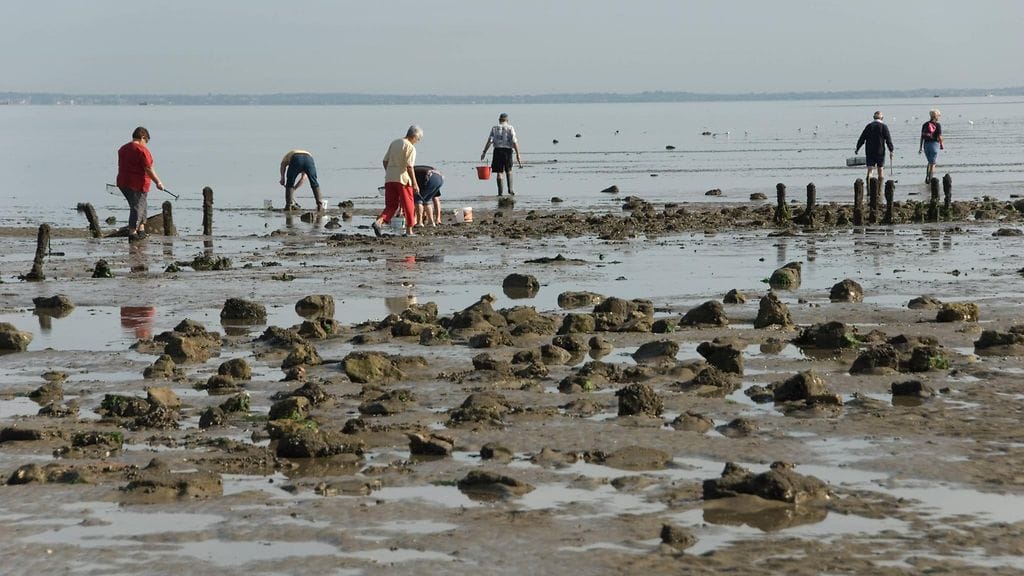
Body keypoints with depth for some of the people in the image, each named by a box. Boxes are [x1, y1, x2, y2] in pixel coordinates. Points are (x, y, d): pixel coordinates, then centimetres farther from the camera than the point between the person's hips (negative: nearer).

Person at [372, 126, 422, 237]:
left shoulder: (394, 143, 12)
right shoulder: (410, 148, -10)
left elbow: (385, 161, 14)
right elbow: (409, 166, -17)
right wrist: (415, 183, -15)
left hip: (389, 179, 6)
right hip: (403, 179, -6)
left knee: (391, 206, 8)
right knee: (408, 206, 8)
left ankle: (378, 222, -15)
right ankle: (409, 231, 14)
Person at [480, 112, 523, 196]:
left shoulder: (494, 128, 6)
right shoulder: (510, 128, 3)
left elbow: (489, 141, -4)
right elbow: (514, 142, -6)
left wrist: (484, 152, -5)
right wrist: (518, 154, -6)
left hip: (497, 150, 0)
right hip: (507, 151, 0)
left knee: (499, 172, 3)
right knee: (509, 171, 17)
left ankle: (500, 192, -1)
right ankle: (510, 190, 8)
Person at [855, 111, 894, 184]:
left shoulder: (869, 126, 4)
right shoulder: (883, 126, -5)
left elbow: (862, 138, 7)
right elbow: (888, 140, -7)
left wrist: (857, 149, 17)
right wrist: (891, 151, -1)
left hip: (869, 153, 2)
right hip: (880, 152, -2)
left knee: (869, 170, -2)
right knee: (881, 170, 9)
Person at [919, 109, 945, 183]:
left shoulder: (925, 125, 4)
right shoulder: (938, 125, -9)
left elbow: (922, 136, 4)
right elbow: (939, 137, -10)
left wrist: (920, 147, 8)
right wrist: (942, 144, 7)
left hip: (926, 144, 4)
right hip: (934, 144, -4)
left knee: (930, 162, 20)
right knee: (932, 163, 5)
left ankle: (927, 177, 8)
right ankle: (930, 179, 2)